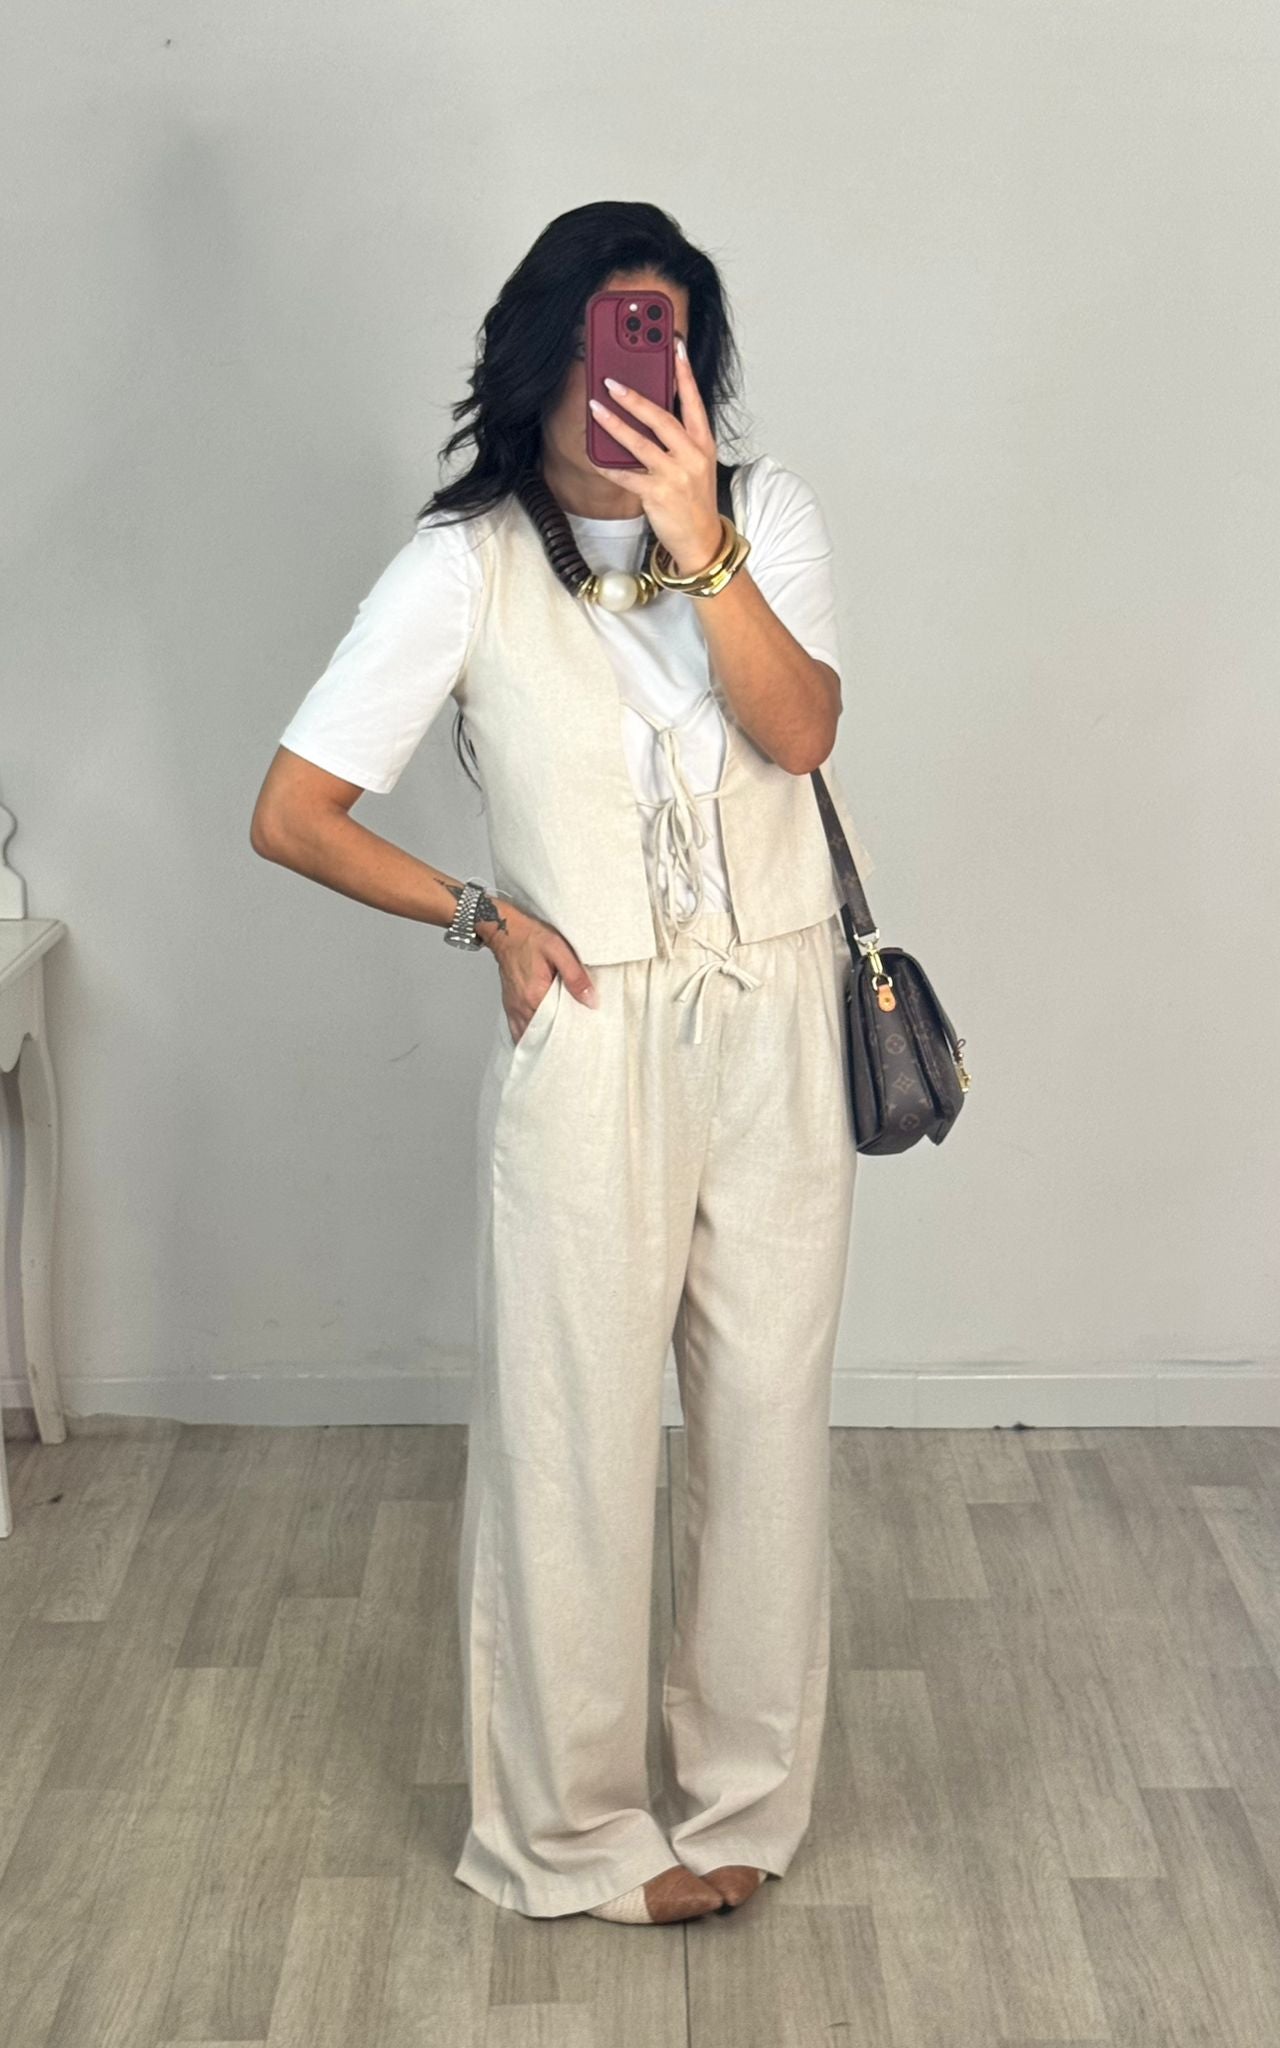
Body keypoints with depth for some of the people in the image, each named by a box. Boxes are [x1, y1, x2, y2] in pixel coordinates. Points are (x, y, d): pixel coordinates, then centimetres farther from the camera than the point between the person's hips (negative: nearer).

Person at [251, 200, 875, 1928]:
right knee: (573, 1443, 6)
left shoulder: (766, 512, 2)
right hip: (591, 1046, -3)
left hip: (778, 1032, 3)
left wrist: (698, 543, -26)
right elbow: (292, 814, -7)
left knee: (769, 1425, 12)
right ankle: (573, 1833, 27)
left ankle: (741, 1798, 33)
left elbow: (799, 727, -15)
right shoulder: (468, 566, -7)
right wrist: (487, 916, -4)